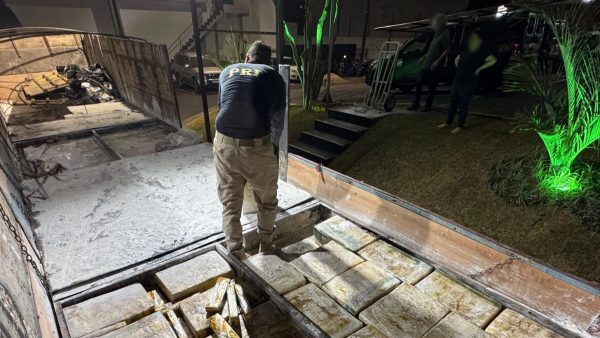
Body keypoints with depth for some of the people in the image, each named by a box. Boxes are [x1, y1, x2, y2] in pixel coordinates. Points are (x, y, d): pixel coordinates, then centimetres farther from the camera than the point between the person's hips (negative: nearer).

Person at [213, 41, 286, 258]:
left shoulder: (227, 72, 16)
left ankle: (235, 253, 27)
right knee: (267, 200, 21)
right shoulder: (273, 76, 7)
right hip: (258, 146, -2)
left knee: (230, 202, 18)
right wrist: (272, 145, 18)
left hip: (224, 144, 3)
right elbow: (277, 119, 1)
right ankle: (265, 244, 38)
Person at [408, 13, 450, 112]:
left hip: (434, 66, -9)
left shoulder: (446, 34, -9)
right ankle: (415, 104, 13)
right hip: (426, 64, 9)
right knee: (419, 83, 7)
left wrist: (438, 61, -22)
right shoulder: (437, 34, 18)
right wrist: (424, 57, 24)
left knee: (431, 87, -2)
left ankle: (428, 106, 7)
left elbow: (447, 50, -16)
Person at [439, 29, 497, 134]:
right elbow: (458, 58, 27)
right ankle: (448, 122, 25)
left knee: (463, 104, -1)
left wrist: (479, 68, -16)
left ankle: (461, 126, 11)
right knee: (453, 101, 13)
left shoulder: (481, 52, -11)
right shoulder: (466, 50, 9)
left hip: (469, 83, -7)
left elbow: (493, 60, -20)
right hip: (458, 80, 7)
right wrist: (457, 64, 9)